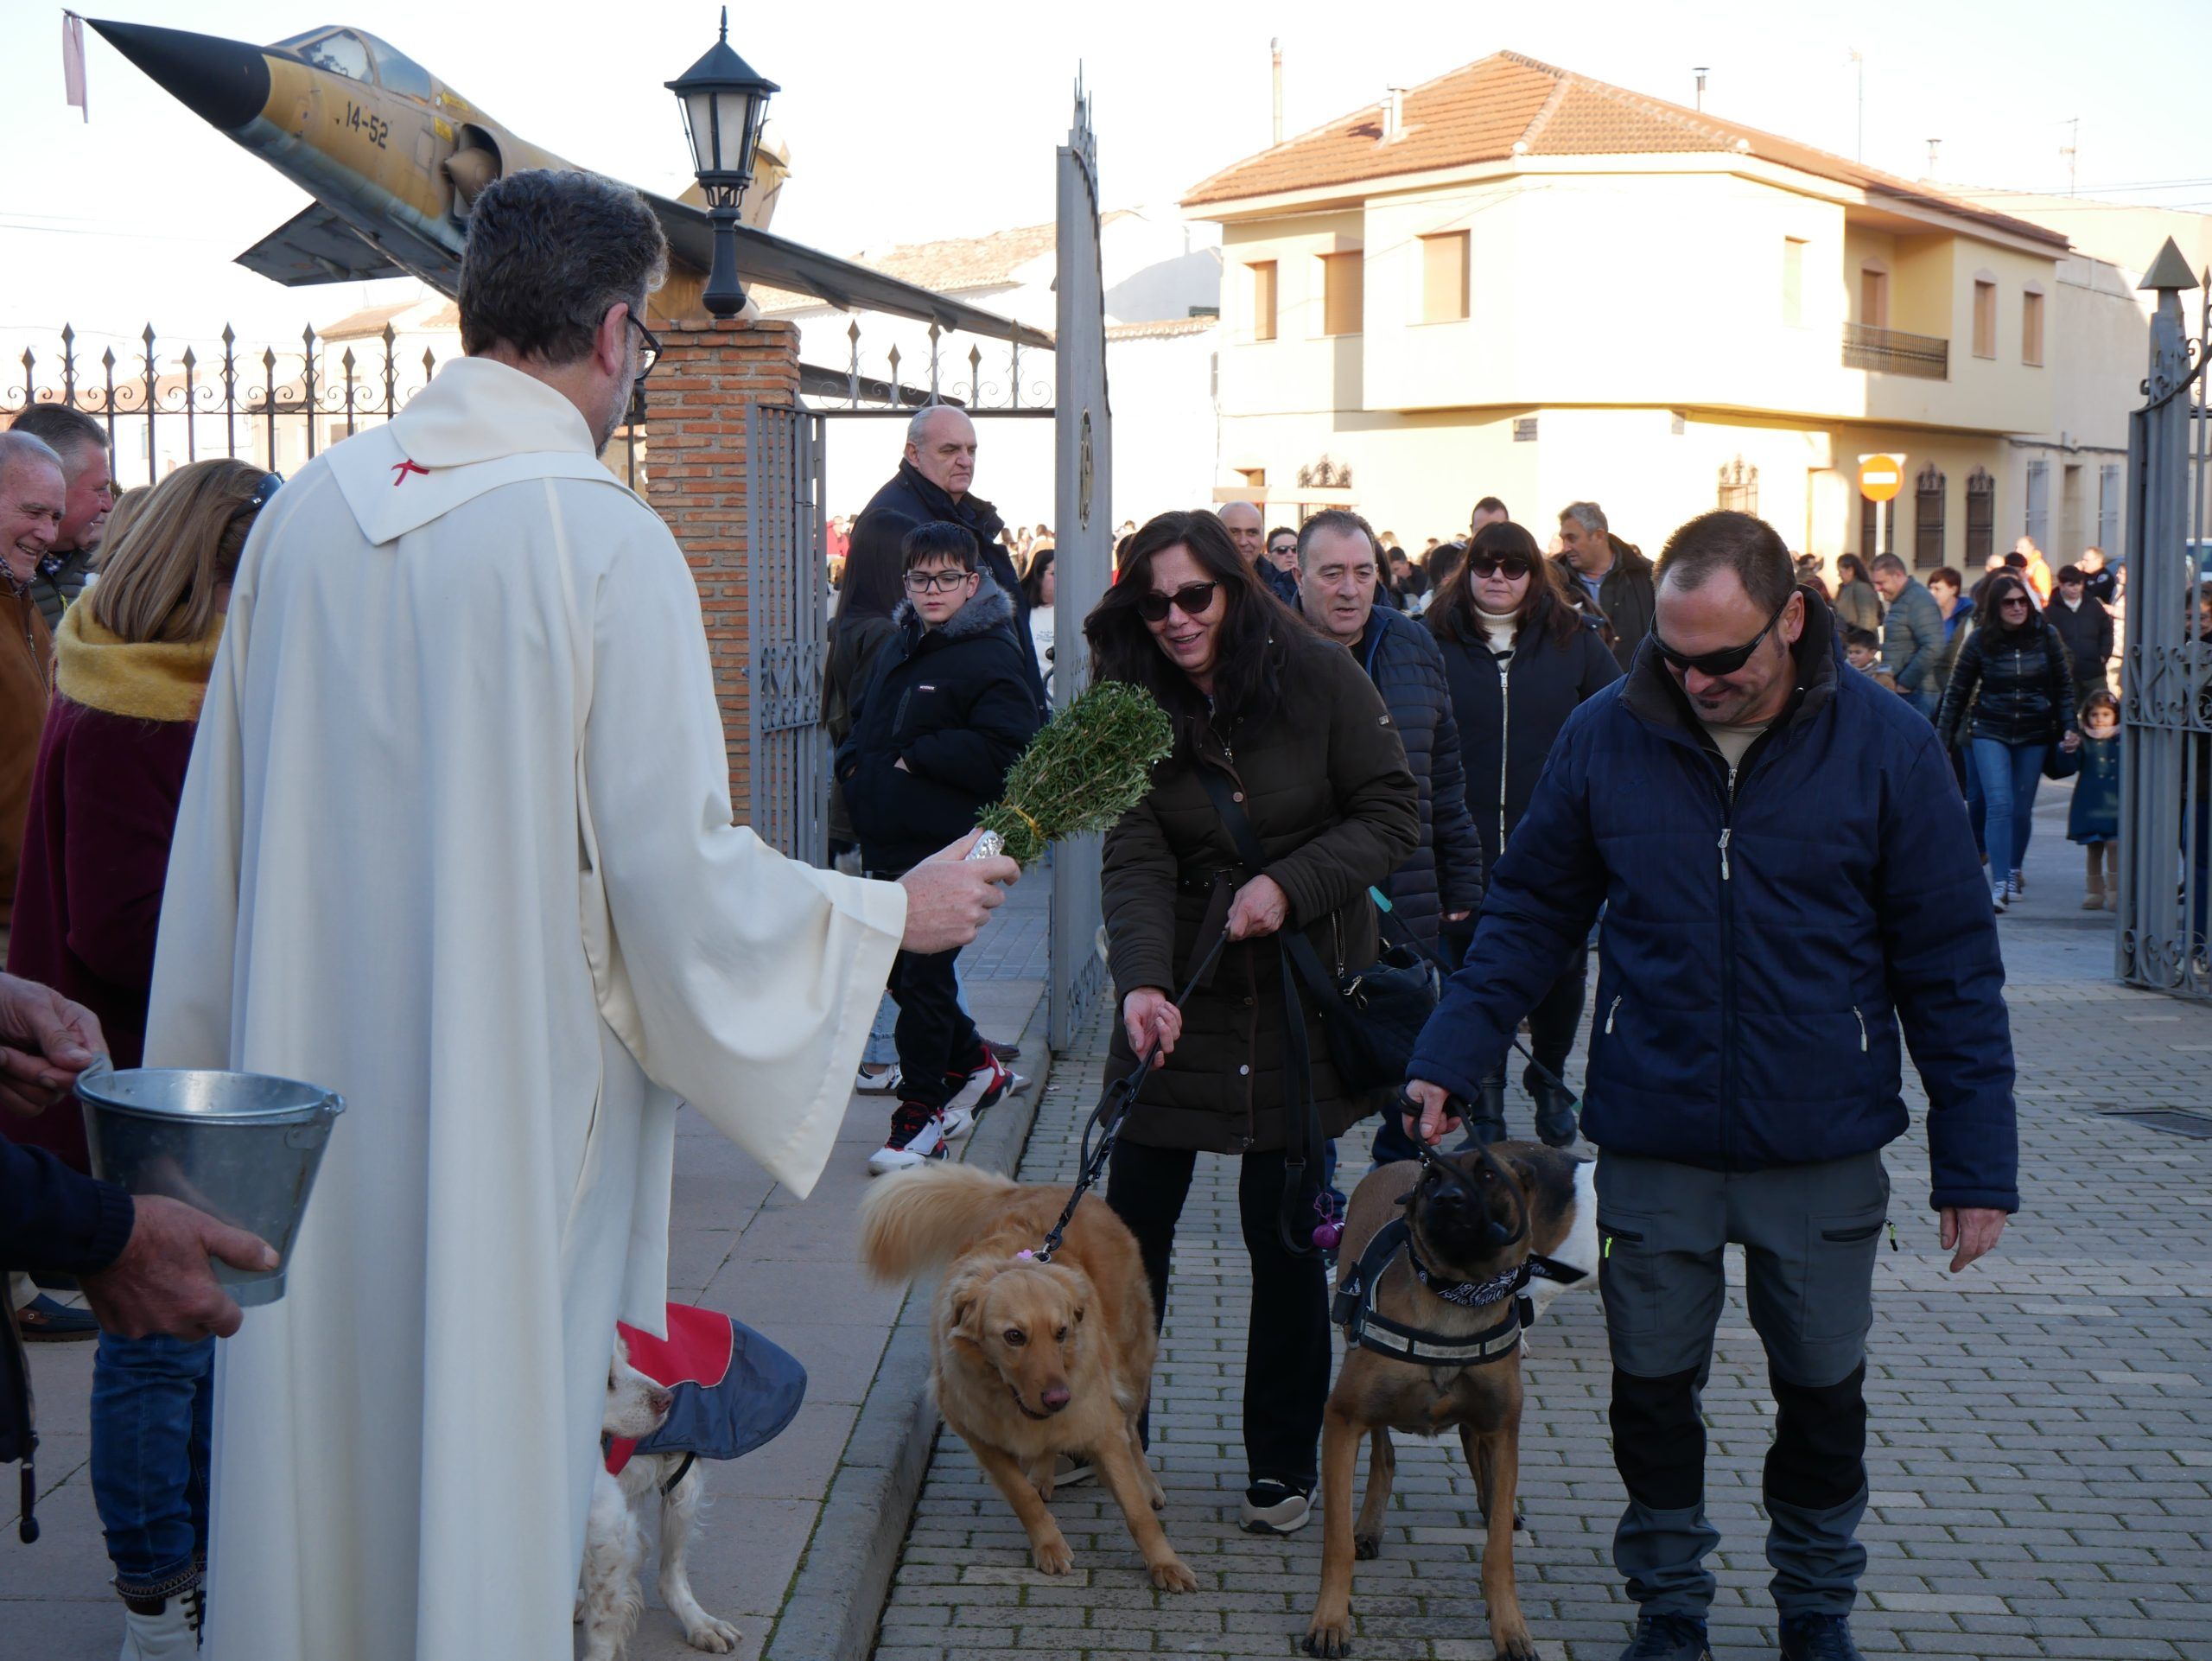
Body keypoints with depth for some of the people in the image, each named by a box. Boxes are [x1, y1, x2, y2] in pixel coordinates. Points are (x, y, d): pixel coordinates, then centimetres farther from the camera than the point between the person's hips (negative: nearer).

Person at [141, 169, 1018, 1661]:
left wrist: (212, 1076, 20)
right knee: (488, 1469, 8)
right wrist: (895, 915, 2)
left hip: (312, 1090, 6)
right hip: (514, 1117, -5)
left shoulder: (305, 514, 2)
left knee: (320, 1441, 17)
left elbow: (223, 823, 9)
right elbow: (682, 879, -14)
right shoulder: (608, 541, -15)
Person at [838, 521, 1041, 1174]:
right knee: (900, 971, 15)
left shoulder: (991, 657, -11)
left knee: (924, 978, -3)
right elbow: (862, 724, 28)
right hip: (888, 844, 8)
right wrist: (854, 762, 6)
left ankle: (921, 1110, 8)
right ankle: (974, 1063, 34)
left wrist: (915, 758, -18)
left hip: (948, 849, -8)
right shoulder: (895, 649, 15)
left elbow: (1006, 748, -22)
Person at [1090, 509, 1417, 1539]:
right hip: (1180, 987, 2)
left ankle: (1282, 1463, 17)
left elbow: (1394, 814, -6)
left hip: (1301, 990, -2)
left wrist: (1291, 884, -19)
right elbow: (1134, 858, -13)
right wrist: (1141, 980, -28)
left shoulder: (1318, 678, -9)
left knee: (1283, 1229, 2)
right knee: (1133, 1213, 4)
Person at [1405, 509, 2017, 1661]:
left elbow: (1951, 965, -4)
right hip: (1653, 1140, 1)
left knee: (1823, 1392, 13)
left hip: (1824, 1147, -1)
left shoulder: (1884, 746, -9)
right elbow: (1531, 913, 5)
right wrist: (1448, 1058, -5)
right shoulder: (1607, 735, -5)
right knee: (1652, 1386, 10)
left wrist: (1976, 1161, -5)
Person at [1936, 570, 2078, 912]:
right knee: (1999, 804, -14)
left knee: (2022, 809, 6)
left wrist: (2069, 729, -3)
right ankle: (1999, 884, -15)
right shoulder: (1980, 639, -5)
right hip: (1989, 731, -2)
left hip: (2035, 734, 2)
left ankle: (2013, 873, 26)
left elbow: (2064, 686, 6)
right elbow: (1957, 691, 1)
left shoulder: (2045, 635, -1)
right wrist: (1942, 739, 1)